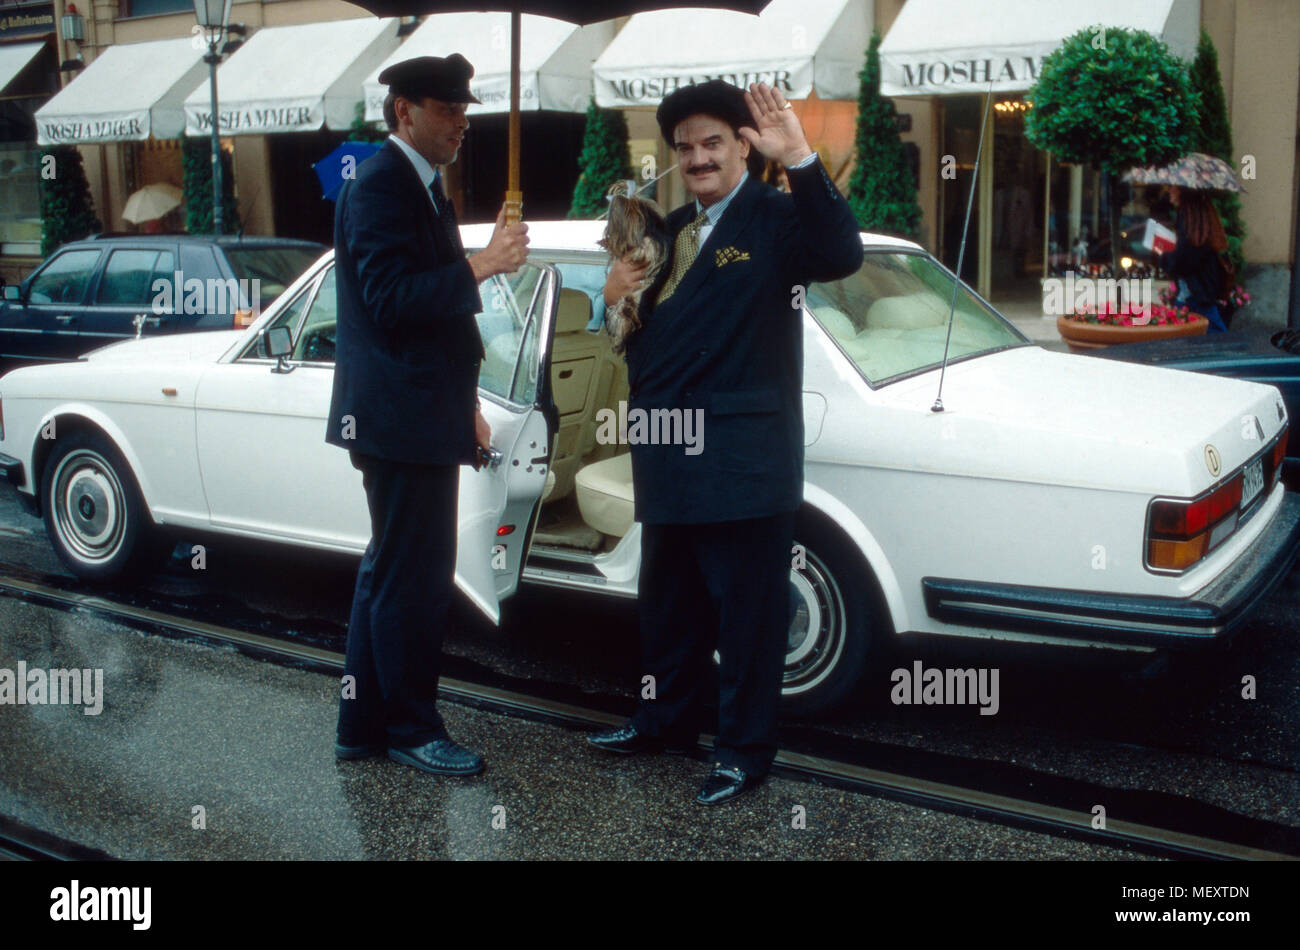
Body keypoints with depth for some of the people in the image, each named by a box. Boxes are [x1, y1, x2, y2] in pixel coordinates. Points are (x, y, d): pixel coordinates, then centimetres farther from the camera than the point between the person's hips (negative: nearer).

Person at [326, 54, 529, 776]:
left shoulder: (418, 186, 19)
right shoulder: (381, 185, -12)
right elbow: (389, 298, -22)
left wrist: (464, 408, 22)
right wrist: (478, 267, -26)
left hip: (420, 416, 11)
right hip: (400, 416, -11)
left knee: (389, 574, 15)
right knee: (415, 578, -3)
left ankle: (364, 725, 25)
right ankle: (411, 730, 10)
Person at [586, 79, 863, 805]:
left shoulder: (775, 217, -7)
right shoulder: (674, 229, 15)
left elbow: (841, 255, -27)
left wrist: (801, 159, -37)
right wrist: (618, 293, -5)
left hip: (744, 459, -7)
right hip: (670, 456, 8)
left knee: (748, 610, 3)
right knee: (668, 603, 20)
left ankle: (746, 750, 17)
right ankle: (667, 720, 37)